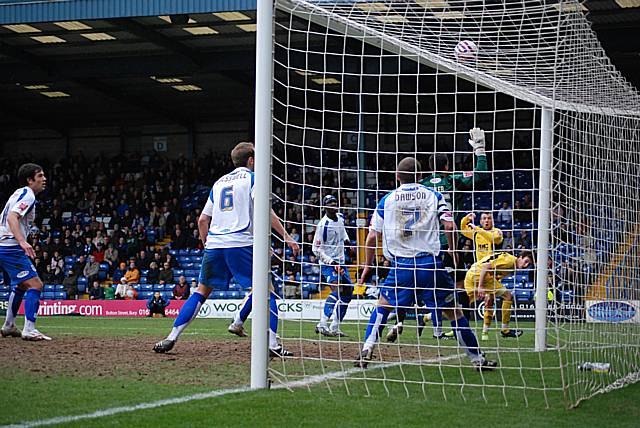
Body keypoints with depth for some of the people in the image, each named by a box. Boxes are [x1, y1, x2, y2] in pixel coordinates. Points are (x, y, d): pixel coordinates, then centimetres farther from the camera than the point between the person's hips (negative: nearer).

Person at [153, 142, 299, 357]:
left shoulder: (219, 182, 22)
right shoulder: (252, 178, 5)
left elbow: (203, 220, 20)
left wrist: (207, 245, 31)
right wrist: (286, 236, -9)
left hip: (214, 243, 5)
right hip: (241, 243, -5)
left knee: (202, 291, 13)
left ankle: (171, 337, 4)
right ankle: (272, 343, -13)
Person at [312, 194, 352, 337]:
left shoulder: (340, 218, 5)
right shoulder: (323, 225, -18)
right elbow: (316, 249, -16)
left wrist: (346, 240, 13)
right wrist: (331, 262, -22)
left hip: (340, 261, 9)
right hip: (327, 263, -9)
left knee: (347, 292, 8)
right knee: (337, 289, -27)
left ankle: (335, 327, 14)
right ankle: (322, 324, -31)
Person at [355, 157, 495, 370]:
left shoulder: (387, 199, 8)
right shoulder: (433, 195, 7)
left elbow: (372, 236, 7)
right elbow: (449, 226, -4)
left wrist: (368, 265, 17)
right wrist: (452, 249, 14)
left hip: (401, 265, 0)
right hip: (430, 263, 0)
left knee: (383, 305, 20)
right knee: (453, 310, 8)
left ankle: (366, 350, 6)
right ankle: (477, 358, 10)